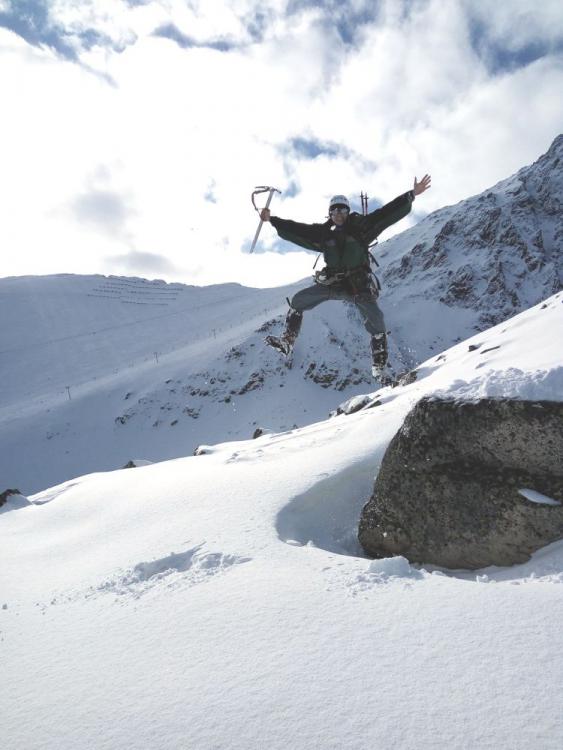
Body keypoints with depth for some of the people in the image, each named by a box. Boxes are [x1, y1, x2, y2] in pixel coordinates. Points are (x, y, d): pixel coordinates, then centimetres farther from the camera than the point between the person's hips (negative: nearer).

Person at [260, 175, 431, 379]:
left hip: (358, 284, -3)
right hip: (332, 283, 3)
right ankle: (287, 342, 8)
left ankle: (380, 368, 0)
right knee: (297, 301, -1)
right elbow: (296, 229, 7)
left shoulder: (360, 226, -2)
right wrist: (272, 220, 5)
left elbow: (386, 213, -7)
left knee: (376, 322, -15)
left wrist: (411, 195, -14)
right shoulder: (324, 233, 6)